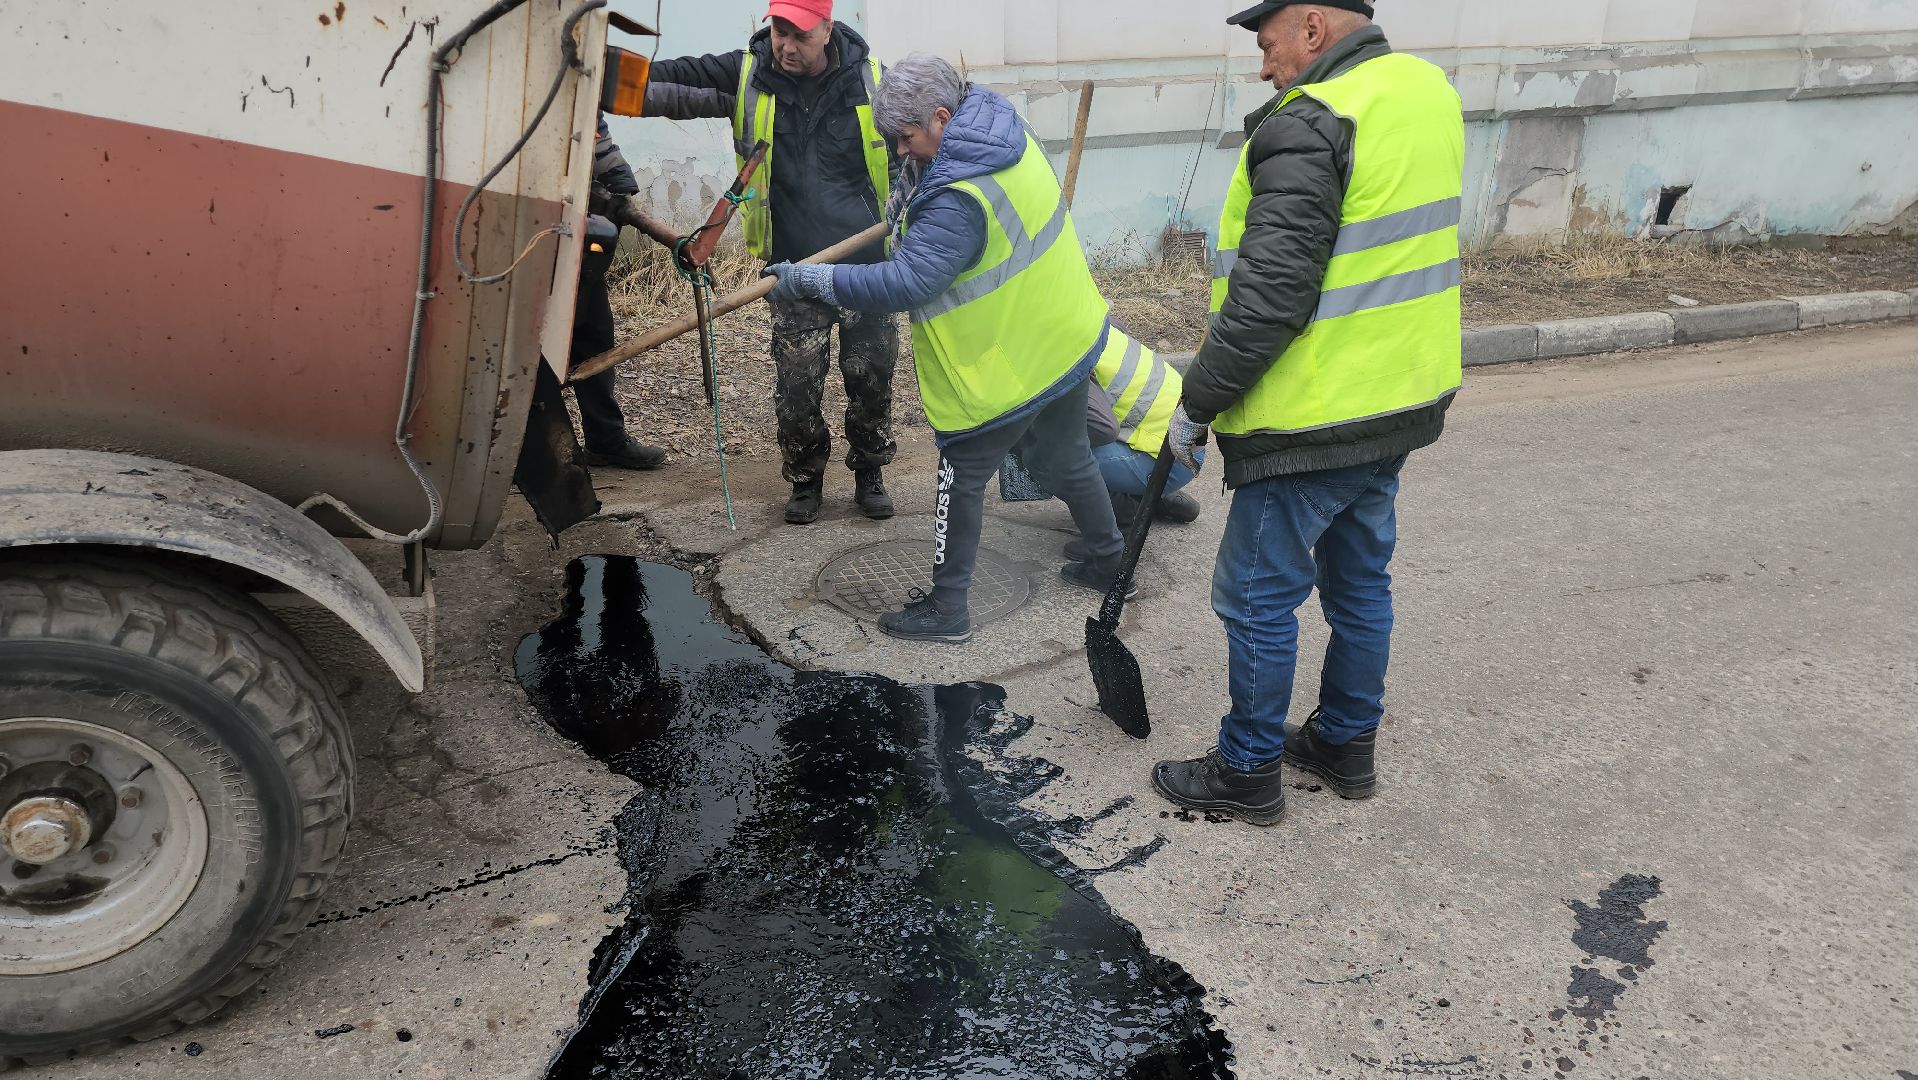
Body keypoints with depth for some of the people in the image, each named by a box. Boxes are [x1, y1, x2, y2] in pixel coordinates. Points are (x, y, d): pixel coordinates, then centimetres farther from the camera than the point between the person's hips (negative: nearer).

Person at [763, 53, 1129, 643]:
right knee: (1066, 458, 25)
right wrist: (912, 199, 5)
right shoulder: (1005, 128, 0)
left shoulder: (960, 197, -29)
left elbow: (905, 283, -32)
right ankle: (1109, 560, 40)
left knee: (962, 480, 5)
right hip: (1068, 339, 9)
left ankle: (946, 610, 16)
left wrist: (810, 278, -26)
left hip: (1007, 368, -9)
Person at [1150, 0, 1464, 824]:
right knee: (1360, 580, 21)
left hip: (1312, 418, -9)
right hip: (1401, 399, 9)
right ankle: (1347, 744, 37)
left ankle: (1249, 772, 20)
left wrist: (1198, 403, -13)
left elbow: (1268, 298, -25)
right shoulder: (1429, 91, 9)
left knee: (1259, 598, 6)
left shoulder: (1308, 126, -20)